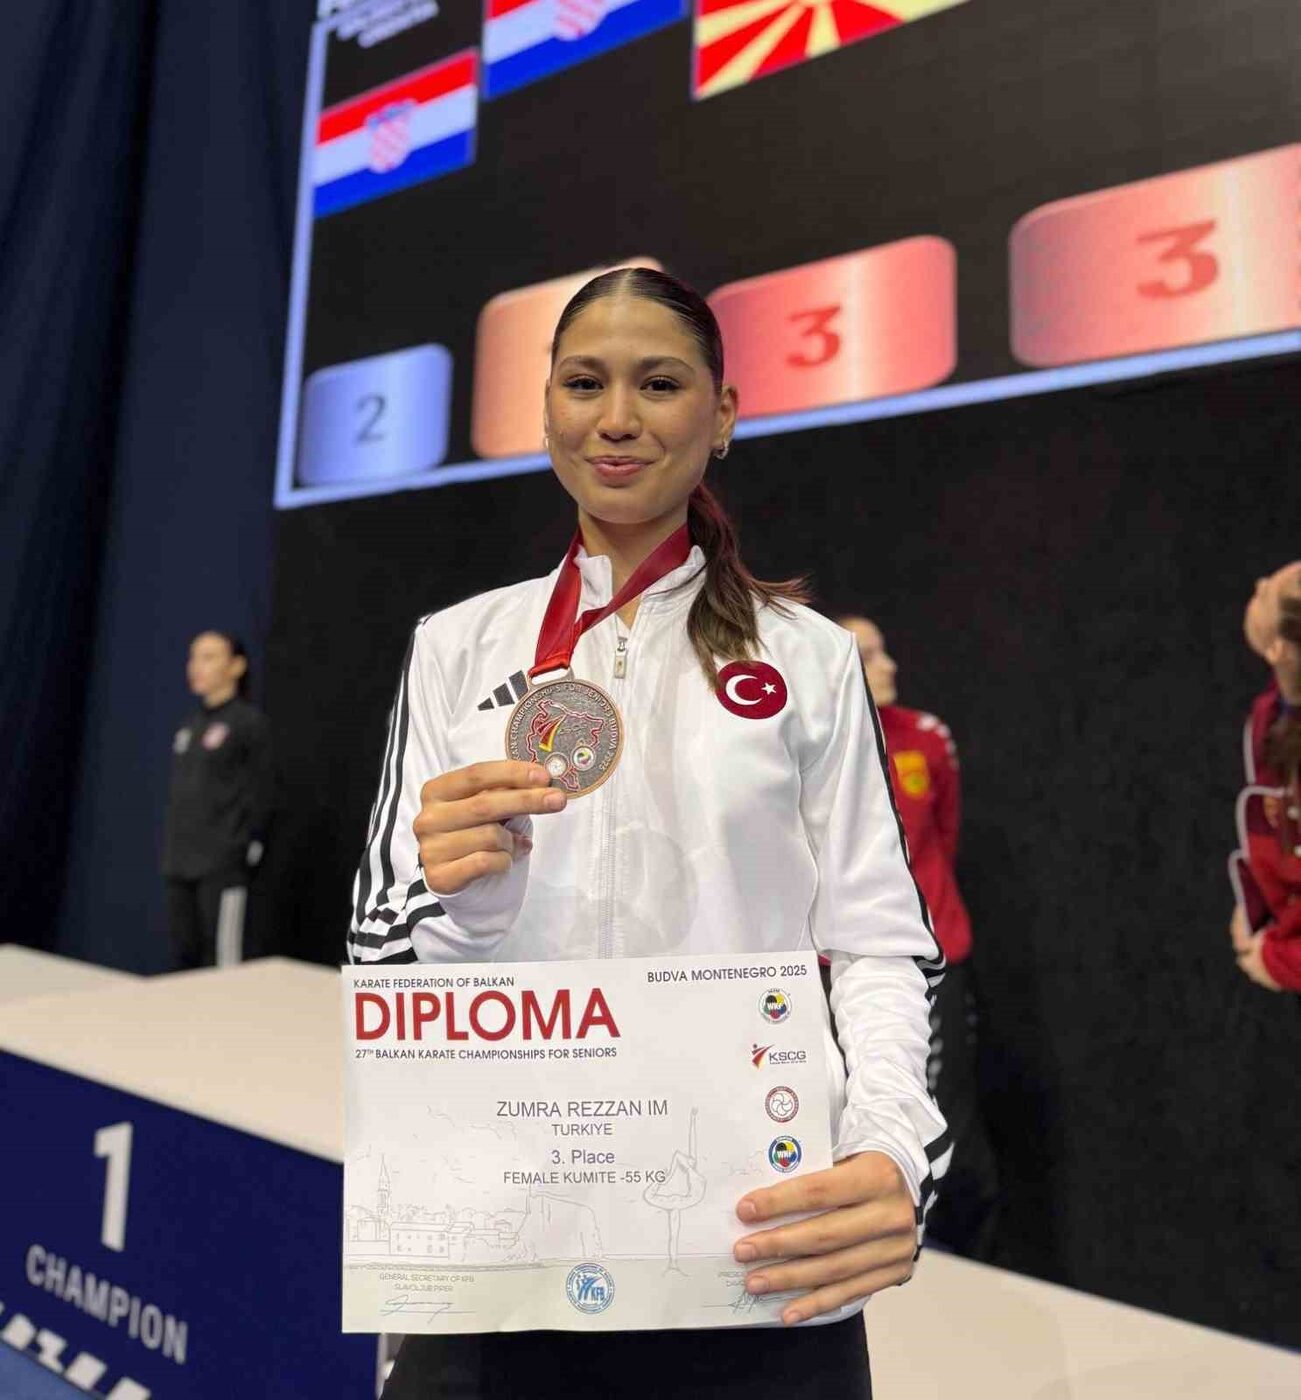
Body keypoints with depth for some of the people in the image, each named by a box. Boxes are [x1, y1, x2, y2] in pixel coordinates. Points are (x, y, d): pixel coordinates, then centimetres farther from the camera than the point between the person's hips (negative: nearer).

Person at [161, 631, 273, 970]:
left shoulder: (250, 722, -6)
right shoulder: (190, 725, 15)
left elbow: (259, 797, -8)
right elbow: (178, 794, 18)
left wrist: (247, 850, -12)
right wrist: (169, 851, 14)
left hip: (222, 865, -7)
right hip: (180, 864, 7)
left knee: (220, 963, -6)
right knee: (184, 957, 11)